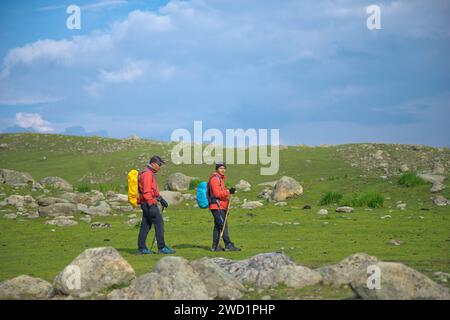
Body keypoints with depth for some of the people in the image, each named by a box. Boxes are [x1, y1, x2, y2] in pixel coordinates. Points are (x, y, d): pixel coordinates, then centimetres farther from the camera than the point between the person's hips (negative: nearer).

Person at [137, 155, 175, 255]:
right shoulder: (147, 174, -13)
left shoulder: (150, 174, 20)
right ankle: (162, 247, -11)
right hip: (149, 203, -10)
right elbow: (146, 191, -21)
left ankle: (141, 248, 11)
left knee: (146, 225, 9)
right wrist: (151, 205, -24)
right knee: (159, 223, -10)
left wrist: (161, 199, 24)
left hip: (147, 204, 10)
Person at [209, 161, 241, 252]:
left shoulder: (220, 178, 21)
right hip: (217, 206, -11)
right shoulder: (215, 178, -12)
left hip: (221, 207, 11)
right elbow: (217, 193, -21)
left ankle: (215, 246, 12)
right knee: (224, 225, -12)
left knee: (217, 226, 10)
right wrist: (228, 191, -26)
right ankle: (229, 245, -14)